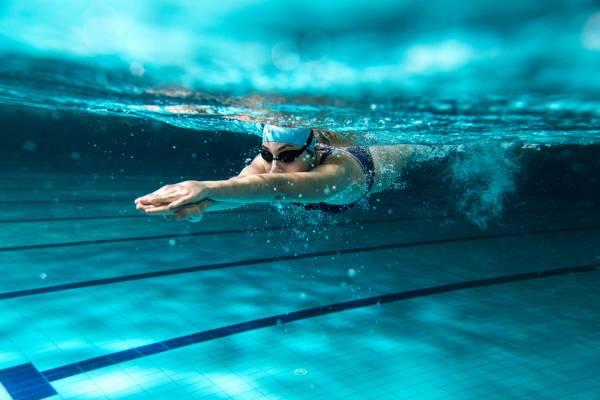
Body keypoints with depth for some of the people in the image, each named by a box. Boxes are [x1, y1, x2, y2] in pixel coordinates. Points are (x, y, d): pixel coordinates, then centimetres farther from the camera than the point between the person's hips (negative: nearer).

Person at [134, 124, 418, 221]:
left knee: (410, 148, 37)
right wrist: (201, 202, -90)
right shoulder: (270, 157, -44)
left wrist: (206, 188, -94)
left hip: (376, 163, -1)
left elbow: (279, 187, -79)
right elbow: (241, 183, -66)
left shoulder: (337, 172, -58)